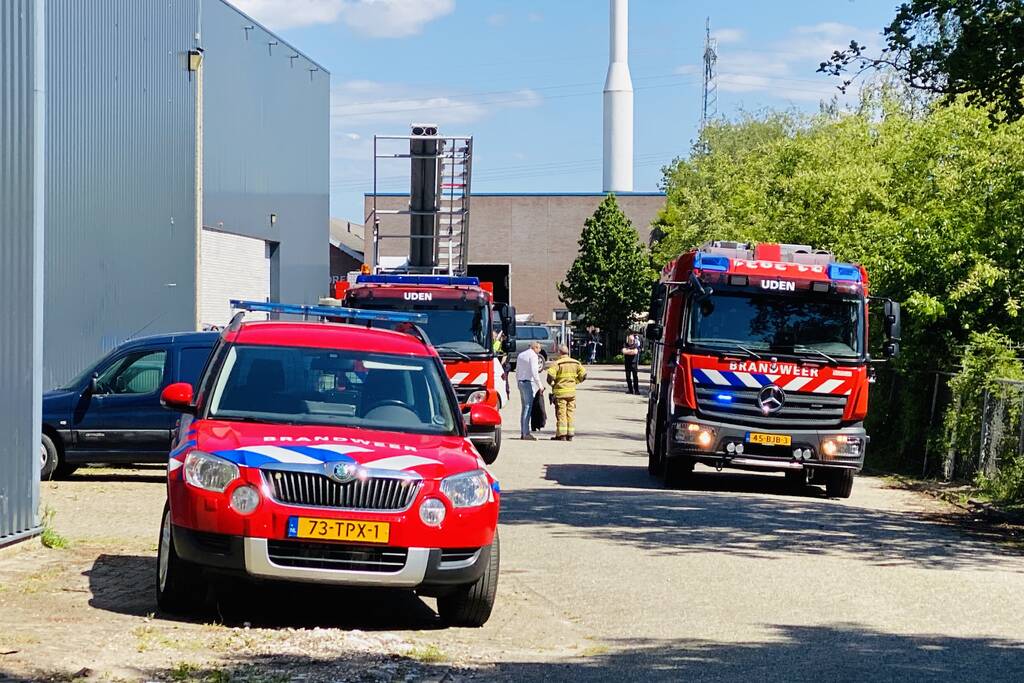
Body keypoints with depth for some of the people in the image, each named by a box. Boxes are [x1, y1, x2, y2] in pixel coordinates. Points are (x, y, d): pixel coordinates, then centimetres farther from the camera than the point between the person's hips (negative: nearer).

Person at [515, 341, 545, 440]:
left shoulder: (520, 355, 18)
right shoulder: (533, 356, -9)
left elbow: (517, 372, 21)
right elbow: (534, 372, -17)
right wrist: (540, 385, -14)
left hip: (520, 382, 9)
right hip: (529, 382, -9)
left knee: (524, 407, 12)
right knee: (528, 407, -11)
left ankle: (522, 432, 9)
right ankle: (526, 433, -16)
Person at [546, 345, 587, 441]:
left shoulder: (557, 363, -11)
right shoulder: (576, 363, 6)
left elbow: (550, 375, -22)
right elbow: (583, 375, 6)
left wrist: (551, 383, -1)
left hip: (560, 391, -4)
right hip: (572, 392, 4)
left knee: (561, 413, 0)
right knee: (571, 413, 9)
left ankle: (561, 435, -2)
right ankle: (570, 435, 9)